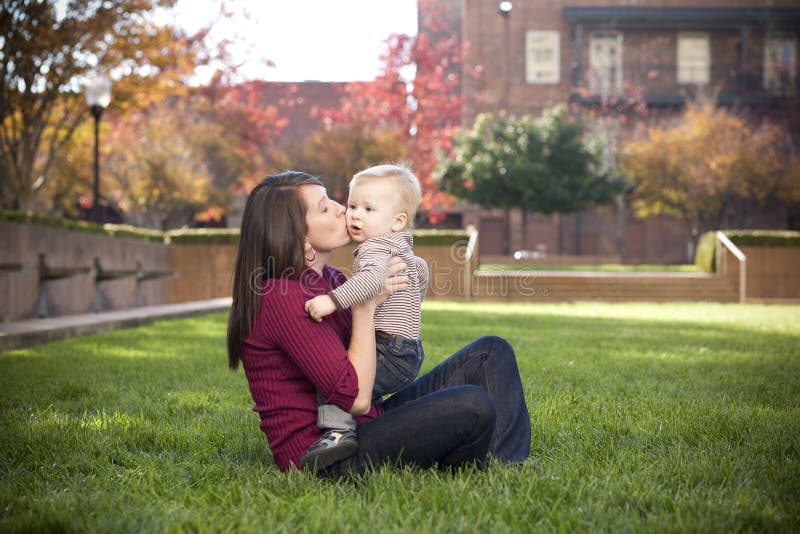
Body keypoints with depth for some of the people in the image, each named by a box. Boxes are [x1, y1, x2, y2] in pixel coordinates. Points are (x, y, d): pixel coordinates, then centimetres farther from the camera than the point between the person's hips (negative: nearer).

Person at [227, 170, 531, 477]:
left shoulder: (328, 279, 11)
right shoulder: (284, 298, -19)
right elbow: (357, 398, -22)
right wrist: (366, 304, -16)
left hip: (363, 426, 10)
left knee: (492, 352, 3)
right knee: (472, 406, -28)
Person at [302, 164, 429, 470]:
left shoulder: (374, 248, -13)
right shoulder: (405, 252, 19)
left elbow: (372, 280, -35)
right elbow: (420, 270, 41)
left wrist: (333, 300, -44)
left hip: (391, 351, -11)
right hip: (410, 353, 11)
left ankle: (339, 431, -33)